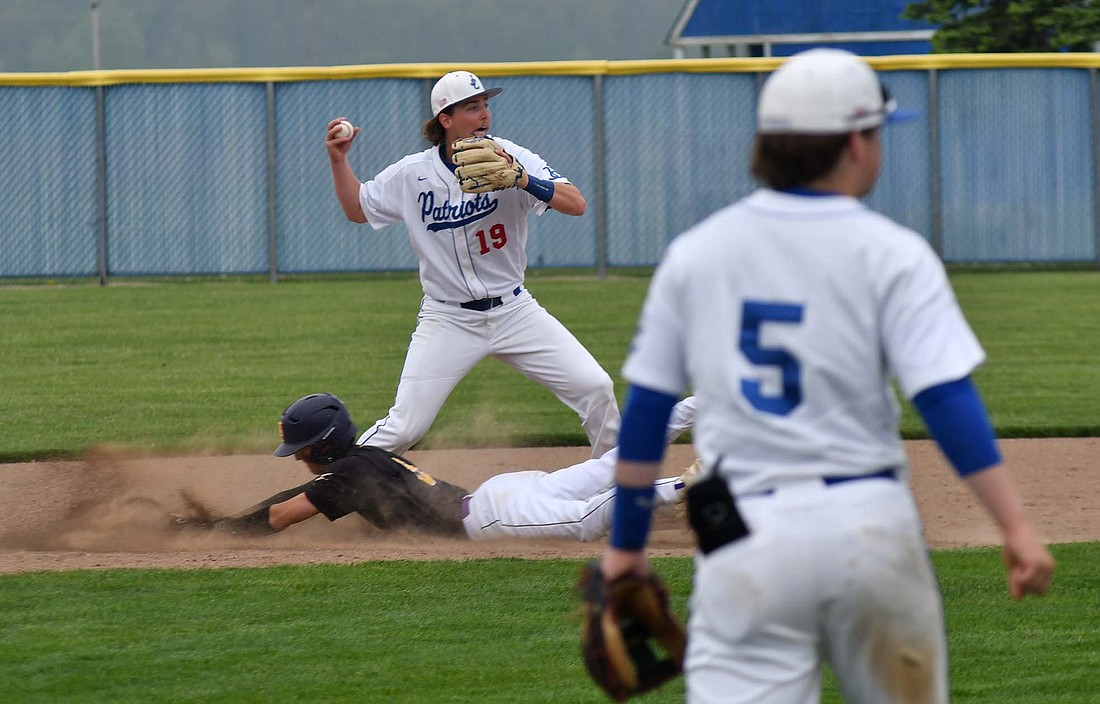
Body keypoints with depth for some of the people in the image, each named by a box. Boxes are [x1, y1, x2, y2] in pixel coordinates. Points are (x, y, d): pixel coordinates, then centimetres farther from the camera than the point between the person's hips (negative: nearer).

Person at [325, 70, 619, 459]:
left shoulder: (511, 159, -8)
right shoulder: (412, 174, -4)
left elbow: (576, 204, -19)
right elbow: (357, 209, 12)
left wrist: (524, 181, -34)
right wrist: (338, 160, -2)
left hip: (514, 310, 1)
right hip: (448, 320, -1)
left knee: (595, 388, -8)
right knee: (404, 427, -10)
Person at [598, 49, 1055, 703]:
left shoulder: (695, 252, 7)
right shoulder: (891, 254, -3)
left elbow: (646, 408, 9)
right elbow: (946, 398, -13)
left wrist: (626, 543, 17)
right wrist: (1016, 525, -14)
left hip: (745, 535, 1)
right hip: (871, 526, -1)